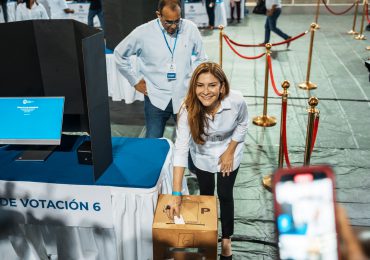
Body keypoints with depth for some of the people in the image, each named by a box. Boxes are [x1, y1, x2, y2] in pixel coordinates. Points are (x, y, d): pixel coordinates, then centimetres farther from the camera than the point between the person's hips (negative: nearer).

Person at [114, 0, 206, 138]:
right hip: (156, 99, -1)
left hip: (185, 97, 1)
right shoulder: (142, 33, -9)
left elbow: (200, 58, 12)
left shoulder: (191, 29, -4)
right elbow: (119, 54, 7)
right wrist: (135, 81, 5)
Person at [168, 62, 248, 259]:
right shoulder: (188, 110, -34)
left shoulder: (236, 102, -33)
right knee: (206, 193, 17)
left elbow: (242, 125, -9)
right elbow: (181, 149, -37)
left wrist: (229, 151, -12)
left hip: (229, 152, 0)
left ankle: (227, 239, 33)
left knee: (225, 195, 8)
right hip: (202, 155, 1)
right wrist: (176, 194, -40)